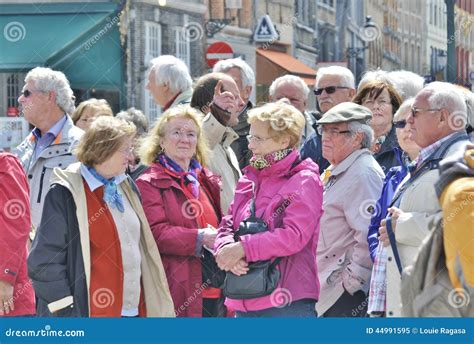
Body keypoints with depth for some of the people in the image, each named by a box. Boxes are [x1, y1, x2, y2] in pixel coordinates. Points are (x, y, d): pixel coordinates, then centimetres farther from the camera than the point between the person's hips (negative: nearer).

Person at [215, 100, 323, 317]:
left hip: (287, 302, -7)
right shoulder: (250, 179, 16)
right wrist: (227, 249, -11)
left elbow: (295, 235, -17)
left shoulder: (304, 181, -5)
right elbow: (227, 226, 13)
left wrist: (242, 248, -17)